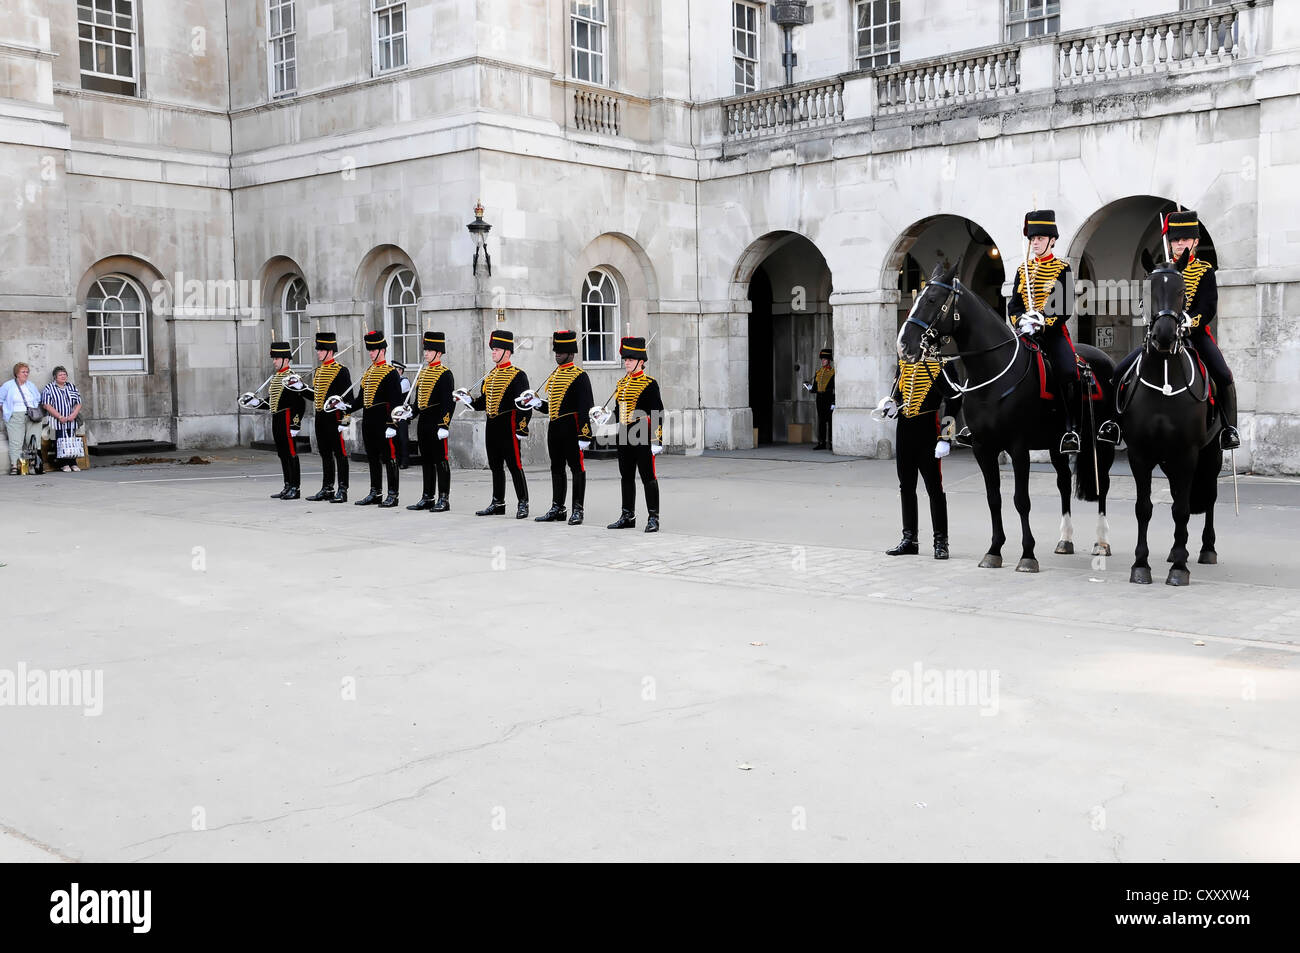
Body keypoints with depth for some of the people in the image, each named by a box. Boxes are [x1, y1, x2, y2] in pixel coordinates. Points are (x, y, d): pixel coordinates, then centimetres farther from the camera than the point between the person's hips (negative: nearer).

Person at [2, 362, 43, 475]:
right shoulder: (8, 386, 7)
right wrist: (7, 411, 4)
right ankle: (14, 467, -16)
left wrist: (37, 412, 13)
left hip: (33, 418, 4)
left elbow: (38, 400, 26)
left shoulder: (31, 385, 18)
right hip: (15, 417, -4)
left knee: (34, 441, -5)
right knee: (16, 442, -12)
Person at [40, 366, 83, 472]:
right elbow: (47, 405, -7)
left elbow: (78, 404, 13)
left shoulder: (72, 387, 17)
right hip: (57, 422, -4)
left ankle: (73, 463, 2)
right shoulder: (48, 388, 3)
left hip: (71, 422, 4)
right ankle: (63, 464, -8)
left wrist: (73, 415, -6)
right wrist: (60, 417, -15)